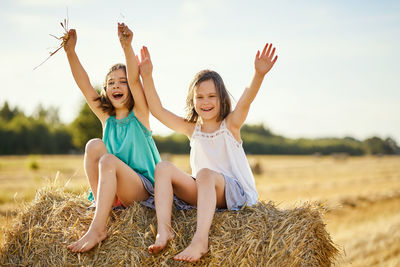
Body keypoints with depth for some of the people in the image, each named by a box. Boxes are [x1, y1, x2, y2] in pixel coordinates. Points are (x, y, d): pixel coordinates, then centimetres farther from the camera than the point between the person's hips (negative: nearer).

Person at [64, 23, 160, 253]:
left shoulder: (139, 113, 1)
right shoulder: (106, 118, 12)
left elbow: (134, 80, -16)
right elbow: (84, 84, 2)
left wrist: (127, 46, -31)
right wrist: (70, 51, -9)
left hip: (143, 188, -4)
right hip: (112, 186, 4)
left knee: (108, 160, -32)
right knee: (94, 145, -19)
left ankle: (98, 228, -38)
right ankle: (102, 204, -19)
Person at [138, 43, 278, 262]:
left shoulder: (230, 125, 1)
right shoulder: (192, 129, 12)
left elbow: (246, 101, -20)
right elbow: (157, 110, 6)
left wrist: (259, 74, -39)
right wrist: (147, 76, -4)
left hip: (236, 192, -4)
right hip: (202, 192, 5)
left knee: (205, 174, -36)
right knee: (163, 168, -15)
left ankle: (200, 241, -51)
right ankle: (164, 231, -32)